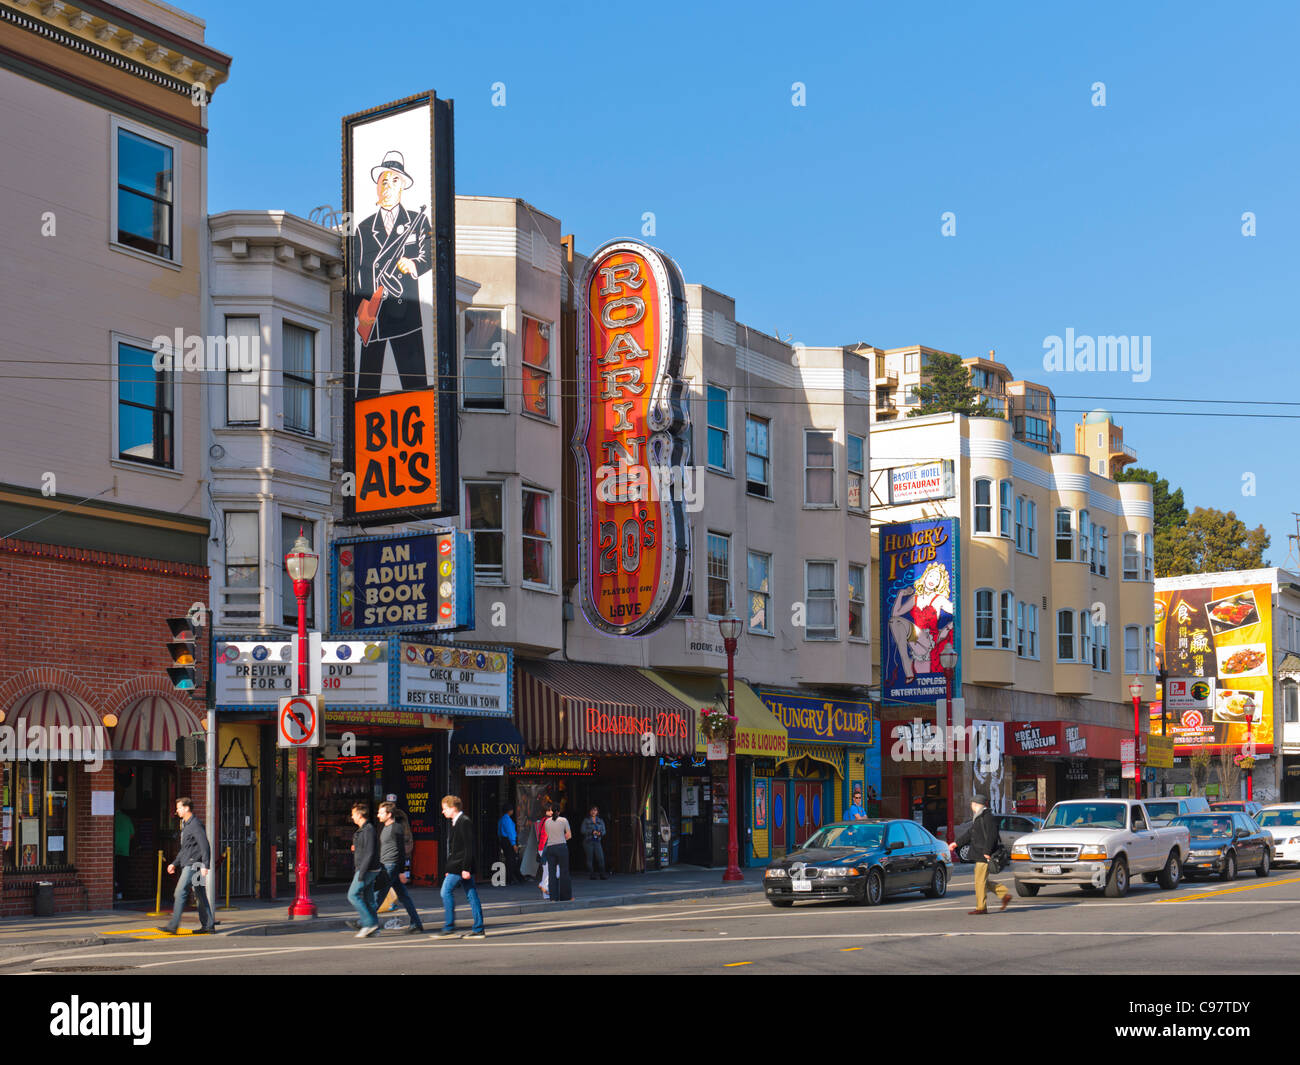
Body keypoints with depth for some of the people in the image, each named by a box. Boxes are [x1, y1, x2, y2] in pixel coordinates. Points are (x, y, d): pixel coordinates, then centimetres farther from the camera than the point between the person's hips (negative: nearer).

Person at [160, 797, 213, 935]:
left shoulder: (196, 824, -11)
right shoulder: (186, 825, 20)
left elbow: (204, 845, -18)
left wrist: (205, 865, -24)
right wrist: (175, 864, 24)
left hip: (193, 865, -10)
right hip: (187, 865, 10)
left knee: (180, 892, -13)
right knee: (200, 895, 9)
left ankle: (173, 926, -15)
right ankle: (208, 926, 11)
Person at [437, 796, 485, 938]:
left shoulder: (464, 822, -13)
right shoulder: (454, 823, 18)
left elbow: (469, 847, -18)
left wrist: (466, 868, -21)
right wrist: (449, 868, 22)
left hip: (461, 866, -10)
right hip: (456, 866, 10)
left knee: (446, 891, -8)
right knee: (471, 895, 7)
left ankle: (449, 928, -5)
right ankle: (478, 929, 7)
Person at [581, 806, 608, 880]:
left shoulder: (600, 821, 14)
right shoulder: (586, 820, 4)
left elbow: (603, 831, 11)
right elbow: (583, 830, -4)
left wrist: (600, 833, -12)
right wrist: (592, 832, -16)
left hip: (597, 841, 2)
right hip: (588, 841, -2)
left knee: (601, 858, -9)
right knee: (590, 858, -3)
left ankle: (602, 875, -8)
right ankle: (592, 875, 2)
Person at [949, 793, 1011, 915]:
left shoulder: (987, 816, -13)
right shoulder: (979, 817, 18)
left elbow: (991, 835, -20)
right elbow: (970, 832, 28)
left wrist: (987, 852, -23)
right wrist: (957, 843, 34)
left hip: (984, 856, -10)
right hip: (980, 855, 10)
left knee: (980, 881, -6)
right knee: (982, 881, 12)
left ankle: (981, 908, -2)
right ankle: (1005, 894, 16)